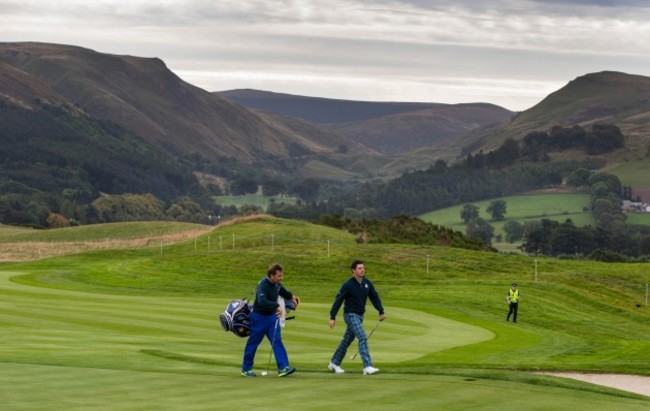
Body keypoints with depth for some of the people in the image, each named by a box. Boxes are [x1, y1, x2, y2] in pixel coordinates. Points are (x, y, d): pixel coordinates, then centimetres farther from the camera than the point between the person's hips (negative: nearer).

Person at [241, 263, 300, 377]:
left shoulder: (277, 284, 0)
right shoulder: (263, 286, -26)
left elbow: (283, 291, 25)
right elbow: (262, 301, -43)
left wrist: (291, 296, 11)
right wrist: (277, 306, -50)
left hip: (272, 316, 7)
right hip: (259, 317, -7)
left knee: (277, 341, -4)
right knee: (253, 343, 5)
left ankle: (283, 367, -10)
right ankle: (246, 369, 18)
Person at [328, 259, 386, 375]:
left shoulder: (367, 283, 2)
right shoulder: (348, 285, -15)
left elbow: (374, 297, 11)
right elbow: (338, 300, -12)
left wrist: (381, 312, 6)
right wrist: (332, 317, -13)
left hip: (360, 316, 7)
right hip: (350, 315, -7)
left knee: (347, 340, 15)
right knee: (363, 338, -19)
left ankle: (334, 363, 29)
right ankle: (367, 367, -23)